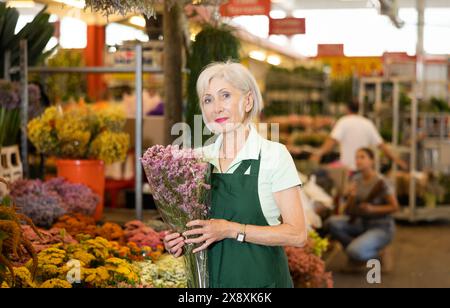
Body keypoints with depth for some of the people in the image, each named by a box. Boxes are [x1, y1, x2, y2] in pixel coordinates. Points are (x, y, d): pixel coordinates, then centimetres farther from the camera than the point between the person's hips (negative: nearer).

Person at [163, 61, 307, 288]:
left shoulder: (274, 154, -10)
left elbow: (297, 235, -14)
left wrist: (232, 230, -22)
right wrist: (180, 243, -6)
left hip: (260, 279, -4)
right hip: (209, 278, 4)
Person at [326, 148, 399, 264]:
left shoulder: (380, 182, -16)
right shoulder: (356, 179, 2)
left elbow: (394, 207, -13)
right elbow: (349, 212, 1)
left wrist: (372, 209, -24)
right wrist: (351, 196, -19)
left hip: (381, 227, -7)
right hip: (362, 223, 7)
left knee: (354, 252, -29)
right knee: (332, 222, -15)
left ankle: (374, 253, 4)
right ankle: (357, 245, 1)